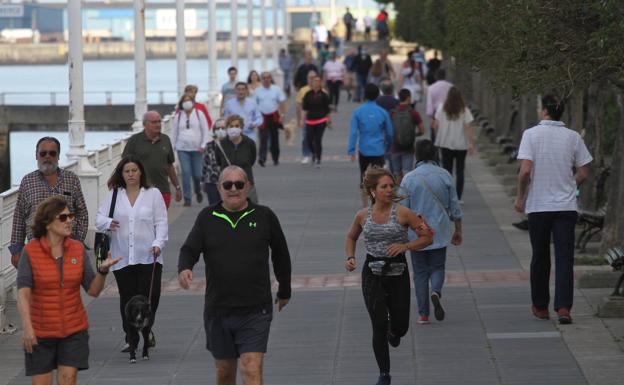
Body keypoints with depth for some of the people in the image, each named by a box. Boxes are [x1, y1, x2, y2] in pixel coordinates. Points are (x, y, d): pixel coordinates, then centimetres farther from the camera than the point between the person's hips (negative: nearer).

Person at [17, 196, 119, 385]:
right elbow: (23, 293, -15)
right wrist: (27, 328, -26)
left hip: (74, 330, 2)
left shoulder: (78, 249, 1)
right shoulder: (30, 251, -8)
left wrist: (103, 270, -18)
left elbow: (93, 290, 2)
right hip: (40, 332, -2)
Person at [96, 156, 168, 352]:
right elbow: (99, 218, 5)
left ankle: (147, 329, 16)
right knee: (127, 298, 2)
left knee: (151, 295, -10)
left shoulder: (153, 194, 6)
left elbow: (161, 222, 3)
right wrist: (109, 223, -18)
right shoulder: (113, 196, 9)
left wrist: (158, 243, -12)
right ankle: (130, 338, 12)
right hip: (122, 258, 1)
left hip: (148, 256, -1)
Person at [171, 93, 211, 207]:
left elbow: (205, 131, 3)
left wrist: (203, 145, -6)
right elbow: (174, 132, 12)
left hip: (197, 149, -1)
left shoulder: (199, 114, 4)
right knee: (186, 173, -8)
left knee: (197, 173, -1)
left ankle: (198, 191, 30)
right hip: (182, 149, 1)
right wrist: (172, 147, 7)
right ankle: (187, 198, -4)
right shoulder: (178, 116, 9)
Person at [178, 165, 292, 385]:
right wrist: (184, 268, -22)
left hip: (255, 311, -2)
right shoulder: (207, 218, 5)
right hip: (218, 311, 2)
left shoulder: (264, 216, 2)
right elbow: (189, 249, 1)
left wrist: (284, 290, 21)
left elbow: (280, 255, 13)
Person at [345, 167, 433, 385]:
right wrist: (350, 257, 2)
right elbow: (351, 237, 20)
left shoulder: (402, 213, -7)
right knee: (379, 325, -8)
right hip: (372, 275, 0)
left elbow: (427, 237, -3)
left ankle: (393, 332, 43)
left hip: (398, 273, 0)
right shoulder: (363, 216, 1)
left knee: (400, 326, 3)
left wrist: (405, 246, -18)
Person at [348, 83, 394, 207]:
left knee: (364, 176, 17)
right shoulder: (382, 112, -2)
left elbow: (353, 132, -11)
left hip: (363, 150, 1)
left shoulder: (357, 112, -5)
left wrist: (351, 150, -9)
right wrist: (387, 147, 22)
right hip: (378, 150, -1)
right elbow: (390, 133, 6)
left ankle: (364, 204, 25)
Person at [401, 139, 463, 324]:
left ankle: (423, 314, 5)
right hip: (440, 233, 1)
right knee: (437, 268, 14)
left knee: (420, 273, 8)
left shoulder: (409, 179, -7)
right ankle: (436, 292, -18)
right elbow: (454, 207, 2)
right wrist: (458, 230, 15)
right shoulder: (444, 175, -2)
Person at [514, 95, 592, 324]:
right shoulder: (573, 137, 2)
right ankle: (563, 307, -13)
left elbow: (525, 170, -15)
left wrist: (520, 197, -1)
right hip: (566, 206, 1)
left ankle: (540, 307, 22)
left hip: (538, 206, -1)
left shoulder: (531, 134, -7)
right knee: (564, 258, -1)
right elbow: (583, 173, 3)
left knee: (540, 258, 13)